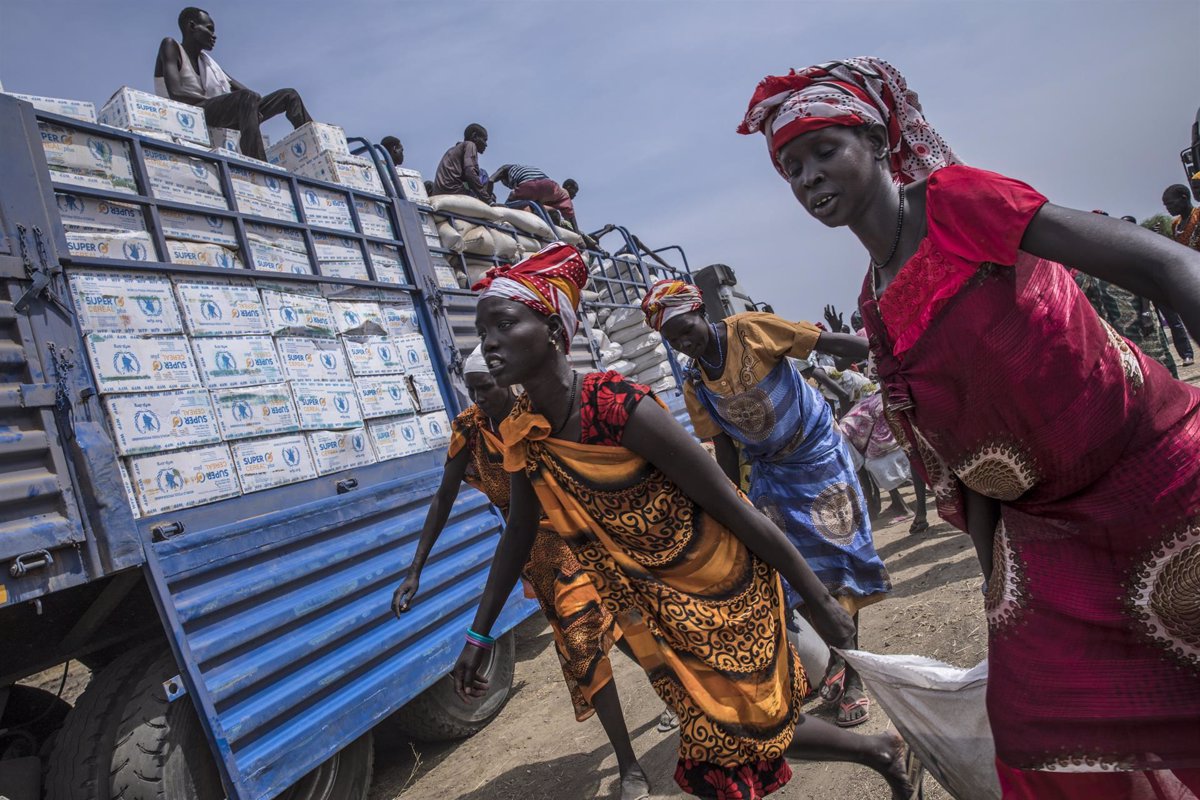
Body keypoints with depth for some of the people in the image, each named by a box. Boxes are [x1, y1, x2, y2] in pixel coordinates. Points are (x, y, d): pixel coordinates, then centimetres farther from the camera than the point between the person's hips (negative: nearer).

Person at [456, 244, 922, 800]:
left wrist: (819, 600, -13)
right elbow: (519, 533, 8)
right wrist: (478, 635, 11)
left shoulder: (622, 409, -28)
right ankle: (882, 754, 40)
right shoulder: (521, 436, -8)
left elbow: (737, 511, -22)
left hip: (724, 590, -6)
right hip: (658, 607, 6)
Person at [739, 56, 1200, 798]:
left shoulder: (954, 197, -11)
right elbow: (957, 447, 10)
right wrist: (996, 586, 11)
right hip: (1040, 529, 6)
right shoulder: (875, 308, 6)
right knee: (1046, 737, 10)